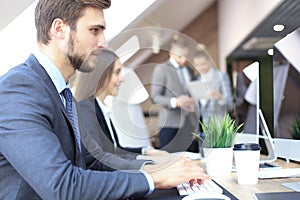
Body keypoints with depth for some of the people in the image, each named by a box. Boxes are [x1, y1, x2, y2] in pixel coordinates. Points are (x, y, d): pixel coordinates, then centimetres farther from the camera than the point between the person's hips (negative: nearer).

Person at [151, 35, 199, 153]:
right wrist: (175, 102, -22)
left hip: (188, 124, 5)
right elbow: (155, 97, -7)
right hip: (170, 123, -5)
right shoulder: (161, 69, 0)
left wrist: (193, 103, 6)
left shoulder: (188, 70, 19)